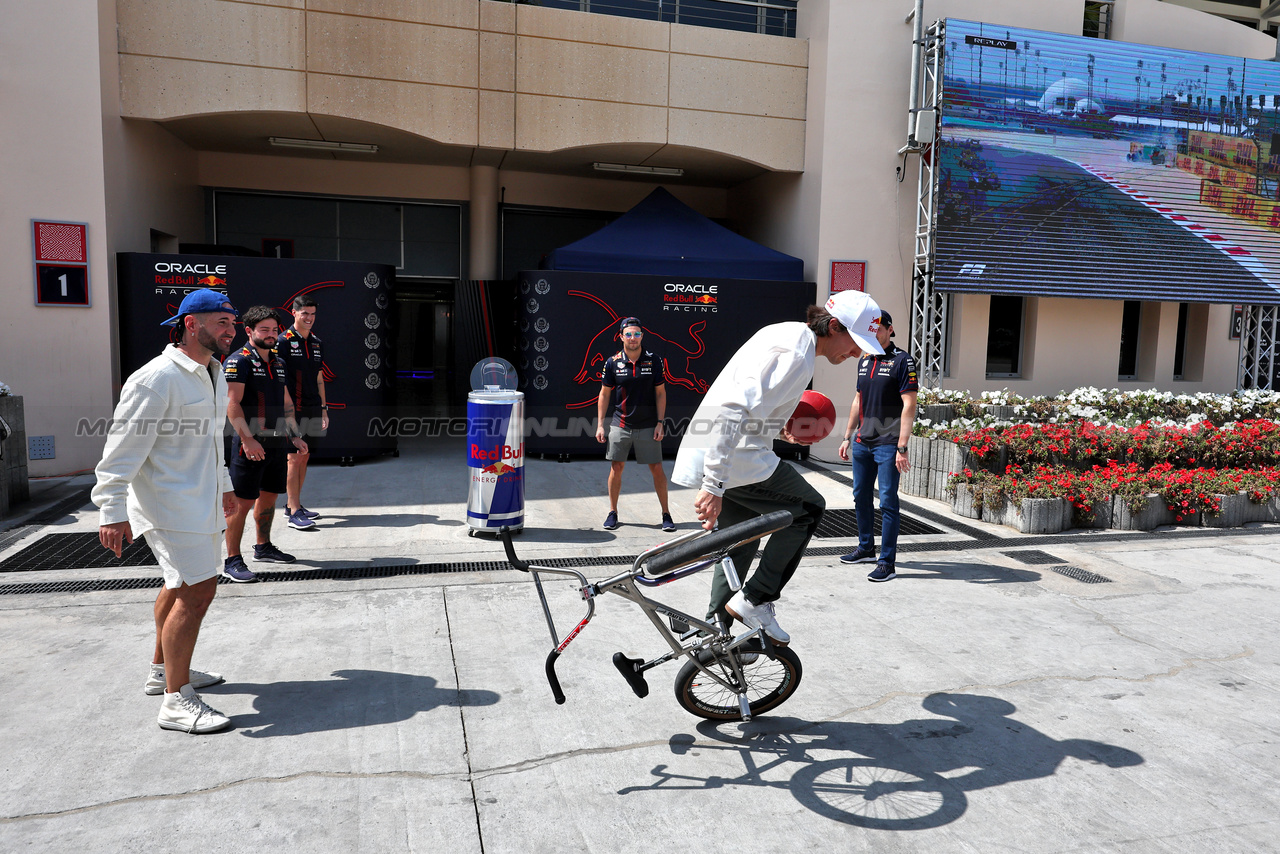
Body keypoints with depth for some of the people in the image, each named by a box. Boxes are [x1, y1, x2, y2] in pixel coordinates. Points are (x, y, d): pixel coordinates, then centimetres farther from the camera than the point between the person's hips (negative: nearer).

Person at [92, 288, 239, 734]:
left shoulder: (212, 374, 12)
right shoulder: (157, 379, -19)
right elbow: (124, 446, -20)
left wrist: (223, 484, 30)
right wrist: (112, 510, -22)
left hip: (199, 498, 10)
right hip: (168, 502, -10)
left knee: (181, 584, 20)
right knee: (197, 589, -12)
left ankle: (164, 670, 38)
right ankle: (177, 700, -3)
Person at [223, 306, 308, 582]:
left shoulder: (277, 362, 17)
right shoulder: (238, 361, -8)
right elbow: (232, 403, -17)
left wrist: (295, 436, 19)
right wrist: (247, 439, -24)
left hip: (275, 442, 8)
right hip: (251, 444, -8)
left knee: (269, 496, 16)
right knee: (243, 502, -5)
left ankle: (263, 547, 31)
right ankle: (232, 560, 3)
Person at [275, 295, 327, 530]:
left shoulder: (317, 342, 15)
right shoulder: (284, 341, -5)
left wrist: (324, 409, 16)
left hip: (313, 409, 7)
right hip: (293, 409, -6)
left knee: (304, 458, 10)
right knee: (294, 458, -7)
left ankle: (292, 504, 20)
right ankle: (294, 513, -5)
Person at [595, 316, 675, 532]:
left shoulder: (654, 360, -3)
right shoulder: (613, 362, -1)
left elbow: (660, 393, 2)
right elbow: (604, 394, 6)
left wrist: (660, 423, -5)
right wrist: (600, 424, 2)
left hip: (648, 426, -1)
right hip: (620, 424, 1)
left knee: (657, 469, 1)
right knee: (616, 468, 5)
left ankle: (666, 514, 12)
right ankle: (612, 512, 19)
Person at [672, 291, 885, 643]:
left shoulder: (787, 334, 14)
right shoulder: (796, 354, -19)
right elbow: (735, 410, -29)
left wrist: (777, 426, 31)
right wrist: (714, 484, -32)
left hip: (718, 457, 10)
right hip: (736, 459, -10)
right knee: (808, 509, 3)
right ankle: (754, 600, 3)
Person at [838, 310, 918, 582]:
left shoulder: (902, 361, -8)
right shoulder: (864, 361, 13)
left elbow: (909, 407, -13)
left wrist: (902, 448, -19)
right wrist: (848, 437, 19)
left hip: (887, 444, -7)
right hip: (862, 442, 7)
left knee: (887, 502, -6)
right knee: (861, 497, 15)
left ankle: (887, 562, 0)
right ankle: (866, 548, 31)